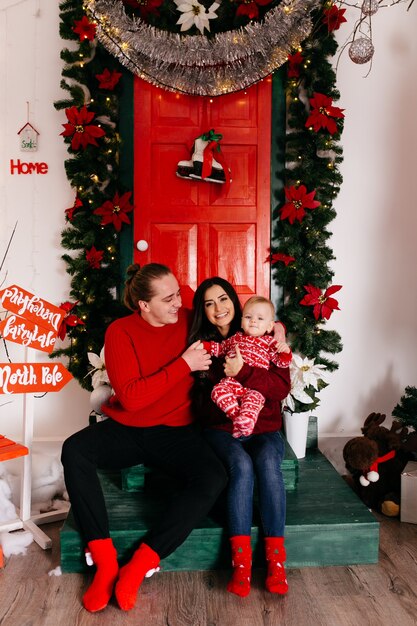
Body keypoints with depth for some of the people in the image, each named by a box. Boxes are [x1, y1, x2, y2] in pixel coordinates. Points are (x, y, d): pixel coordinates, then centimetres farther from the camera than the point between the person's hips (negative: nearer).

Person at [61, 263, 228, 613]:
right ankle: (105, 562, -19)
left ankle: (139, 566, -19)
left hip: (177, 432, 1)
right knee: (74, 451, -27)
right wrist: (183, 364, -20)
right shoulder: (121, 332, -8)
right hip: (127, 430, 0)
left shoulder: (189, 321, -2)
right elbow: (131, 397, -18)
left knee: (214, 479, -27)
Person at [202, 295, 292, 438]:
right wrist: (204, 345, 24)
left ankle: (245, 422, -49)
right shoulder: (236, 337, 25)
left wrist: (285, 351, -12)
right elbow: (220, 348, 38)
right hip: (232, 380, 4)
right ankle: (236, 416, -32)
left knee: (252, 398, -35)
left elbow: (282, 362, 10)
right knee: (218, 390, -27)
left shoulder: (269, 342, 15)